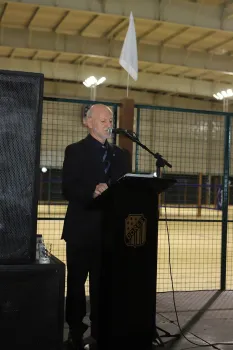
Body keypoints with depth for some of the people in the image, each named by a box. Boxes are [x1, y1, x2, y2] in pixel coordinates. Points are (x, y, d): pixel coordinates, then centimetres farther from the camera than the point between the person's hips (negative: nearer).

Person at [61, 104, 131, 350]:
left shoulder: (120, 155, 14)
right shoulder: (75, 151, -1)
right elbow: (67, 190, -11)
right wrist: (92, 193, -28)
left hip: (109, 228, 4)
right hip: (81, 228, -3)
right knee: (76, 282, 5)